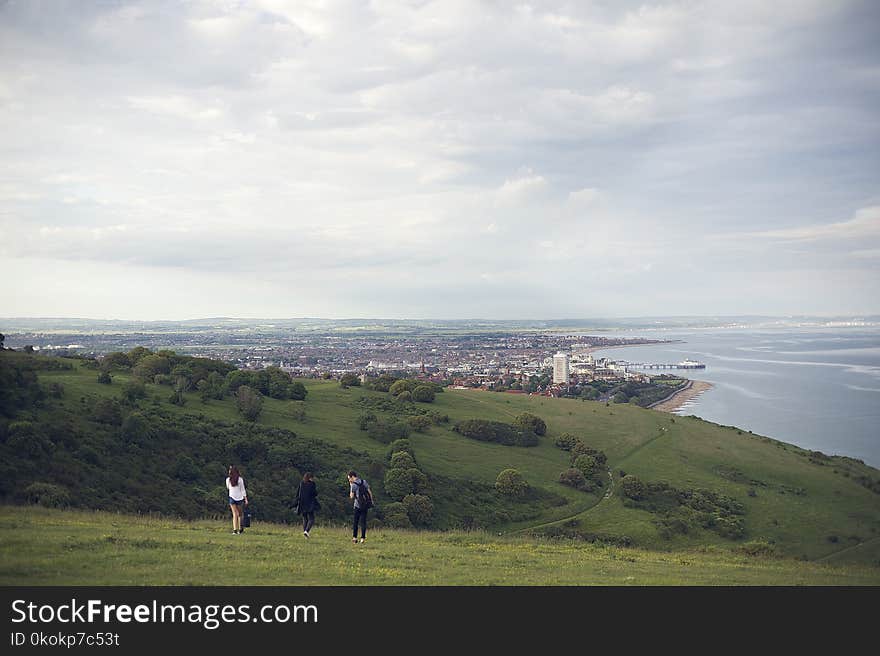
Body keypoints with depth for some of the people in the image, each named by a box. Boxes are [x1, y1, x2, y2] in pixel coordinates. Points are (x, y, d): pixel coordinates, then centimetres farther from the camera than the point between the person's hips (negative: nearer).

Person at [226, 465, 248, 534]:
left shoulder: (228, 479, -4)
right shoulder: (240, 479, -4)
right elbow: (243, 489, -2)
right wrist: (245, 498, 1)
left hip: (232, 497, 0)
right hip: (239, 497, 0)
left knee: (235, 514, 2)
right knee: (239, 514, 11)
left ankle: (235, 529, -6)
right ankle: (239, 529, 8)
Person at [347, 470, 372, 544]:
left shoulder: (354, 485, -9)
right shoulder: (364, 482, 7)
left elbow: (352, 496, -6)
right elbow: (369, 492, 6)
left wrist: (351, 486, 1)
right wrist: (371, 501, 14)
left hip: (358, 505, -4)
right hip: (366, 504, 4)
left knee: (355, 521, 7)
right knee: (363, 522, 6)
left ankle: (354, 537, 2)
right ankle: (363, 538, 3)